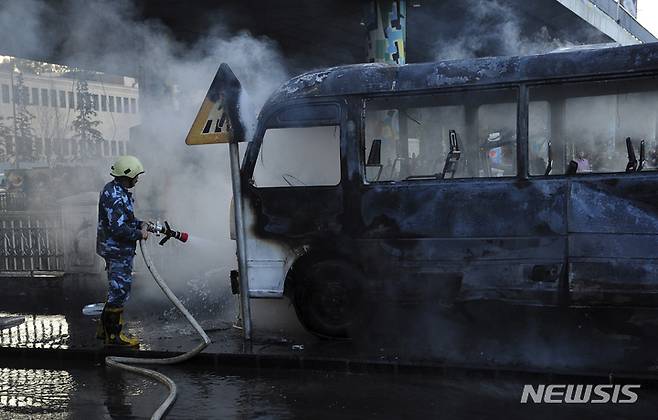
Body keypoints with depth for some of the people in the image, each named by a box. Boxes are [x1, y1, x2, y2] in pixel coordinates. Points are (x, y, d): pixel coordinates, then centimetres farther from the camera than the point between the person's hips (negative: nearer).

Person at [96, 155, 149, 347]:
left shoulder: (119, 191, 12)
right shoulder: (114, 196, -22)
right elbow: (118, 228, -27)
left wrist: (140, 223, 8)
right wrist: (139, 234, -15)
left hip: (120, 250, 11)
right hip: (117, 251, -11)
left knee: (117, 291, 19)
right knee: (119, 291, -3)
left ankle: (105, 329, 28)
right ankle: (114, 335, 5)